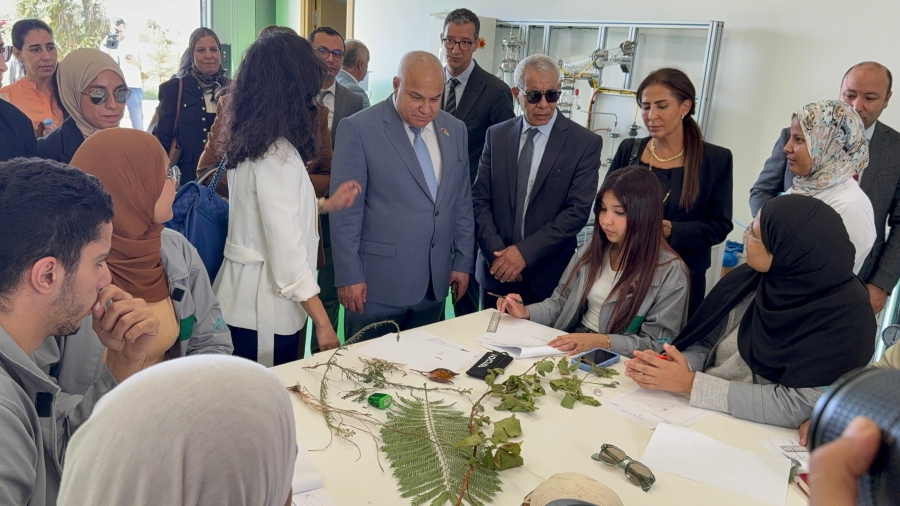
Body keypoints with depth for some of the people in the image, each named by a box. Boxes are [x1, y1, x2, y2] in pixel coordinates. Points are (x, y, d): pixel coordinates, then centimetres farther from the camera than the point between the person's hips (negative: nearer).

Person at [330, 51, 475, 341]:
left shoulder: (455, 129, 8)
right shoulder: (358, 129, -8)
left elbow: (462, 202, 13)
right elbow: (346, 210, -9)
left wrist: (463, 262, 11)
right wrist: (349, 276, -10)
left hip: (435, 282, 5)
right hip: (377, 282, -5)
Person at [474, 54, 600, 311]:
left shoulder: (586, 143, -5)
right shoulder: (496, 135, 5)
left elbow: (577, 211, -12)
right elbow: (480, 199, 2)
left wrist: (526, 251, -17)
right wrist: (496, 252, -12)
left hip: (549, 275, -2)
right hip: (496, 270, 3)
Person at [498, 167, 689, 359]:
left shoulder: (670, 271, -10)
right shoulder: (592, 250, 6)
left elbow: (660, 345, -11)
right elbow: (562, 303, 12)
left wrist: (602, 342, -24)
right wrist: (526, 312, -6)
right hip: (575, 349, 5)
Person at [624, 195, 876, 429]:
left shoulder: (845, 313, -18)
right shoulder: (745, 279, -2)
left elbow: (799, 406, -21)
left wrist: (690, 383, -21)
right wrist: (679, 366, -15)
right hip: (702, 415, 5)